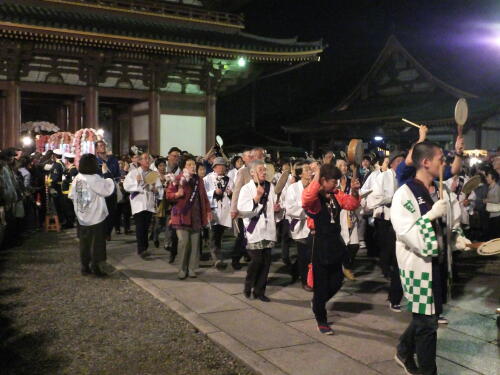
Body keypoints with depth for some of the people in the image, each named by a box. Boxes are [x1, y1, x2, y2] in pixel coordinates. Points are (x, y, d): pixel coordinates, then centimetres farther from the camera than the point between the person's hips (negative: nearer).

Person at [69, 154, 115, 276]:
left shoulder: (77, 178, -1)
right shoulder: (95, 179, -18)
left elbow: (71, 195, 6)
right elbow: (107, 190, -15)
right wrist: (109, 181, 2)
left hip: (82, 217, 6)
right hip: (96, 216, -5)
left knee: (84, 243, 13)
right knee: (97, 242, 3)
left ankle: (85, 267, 19)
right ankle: (95, 266, 4)